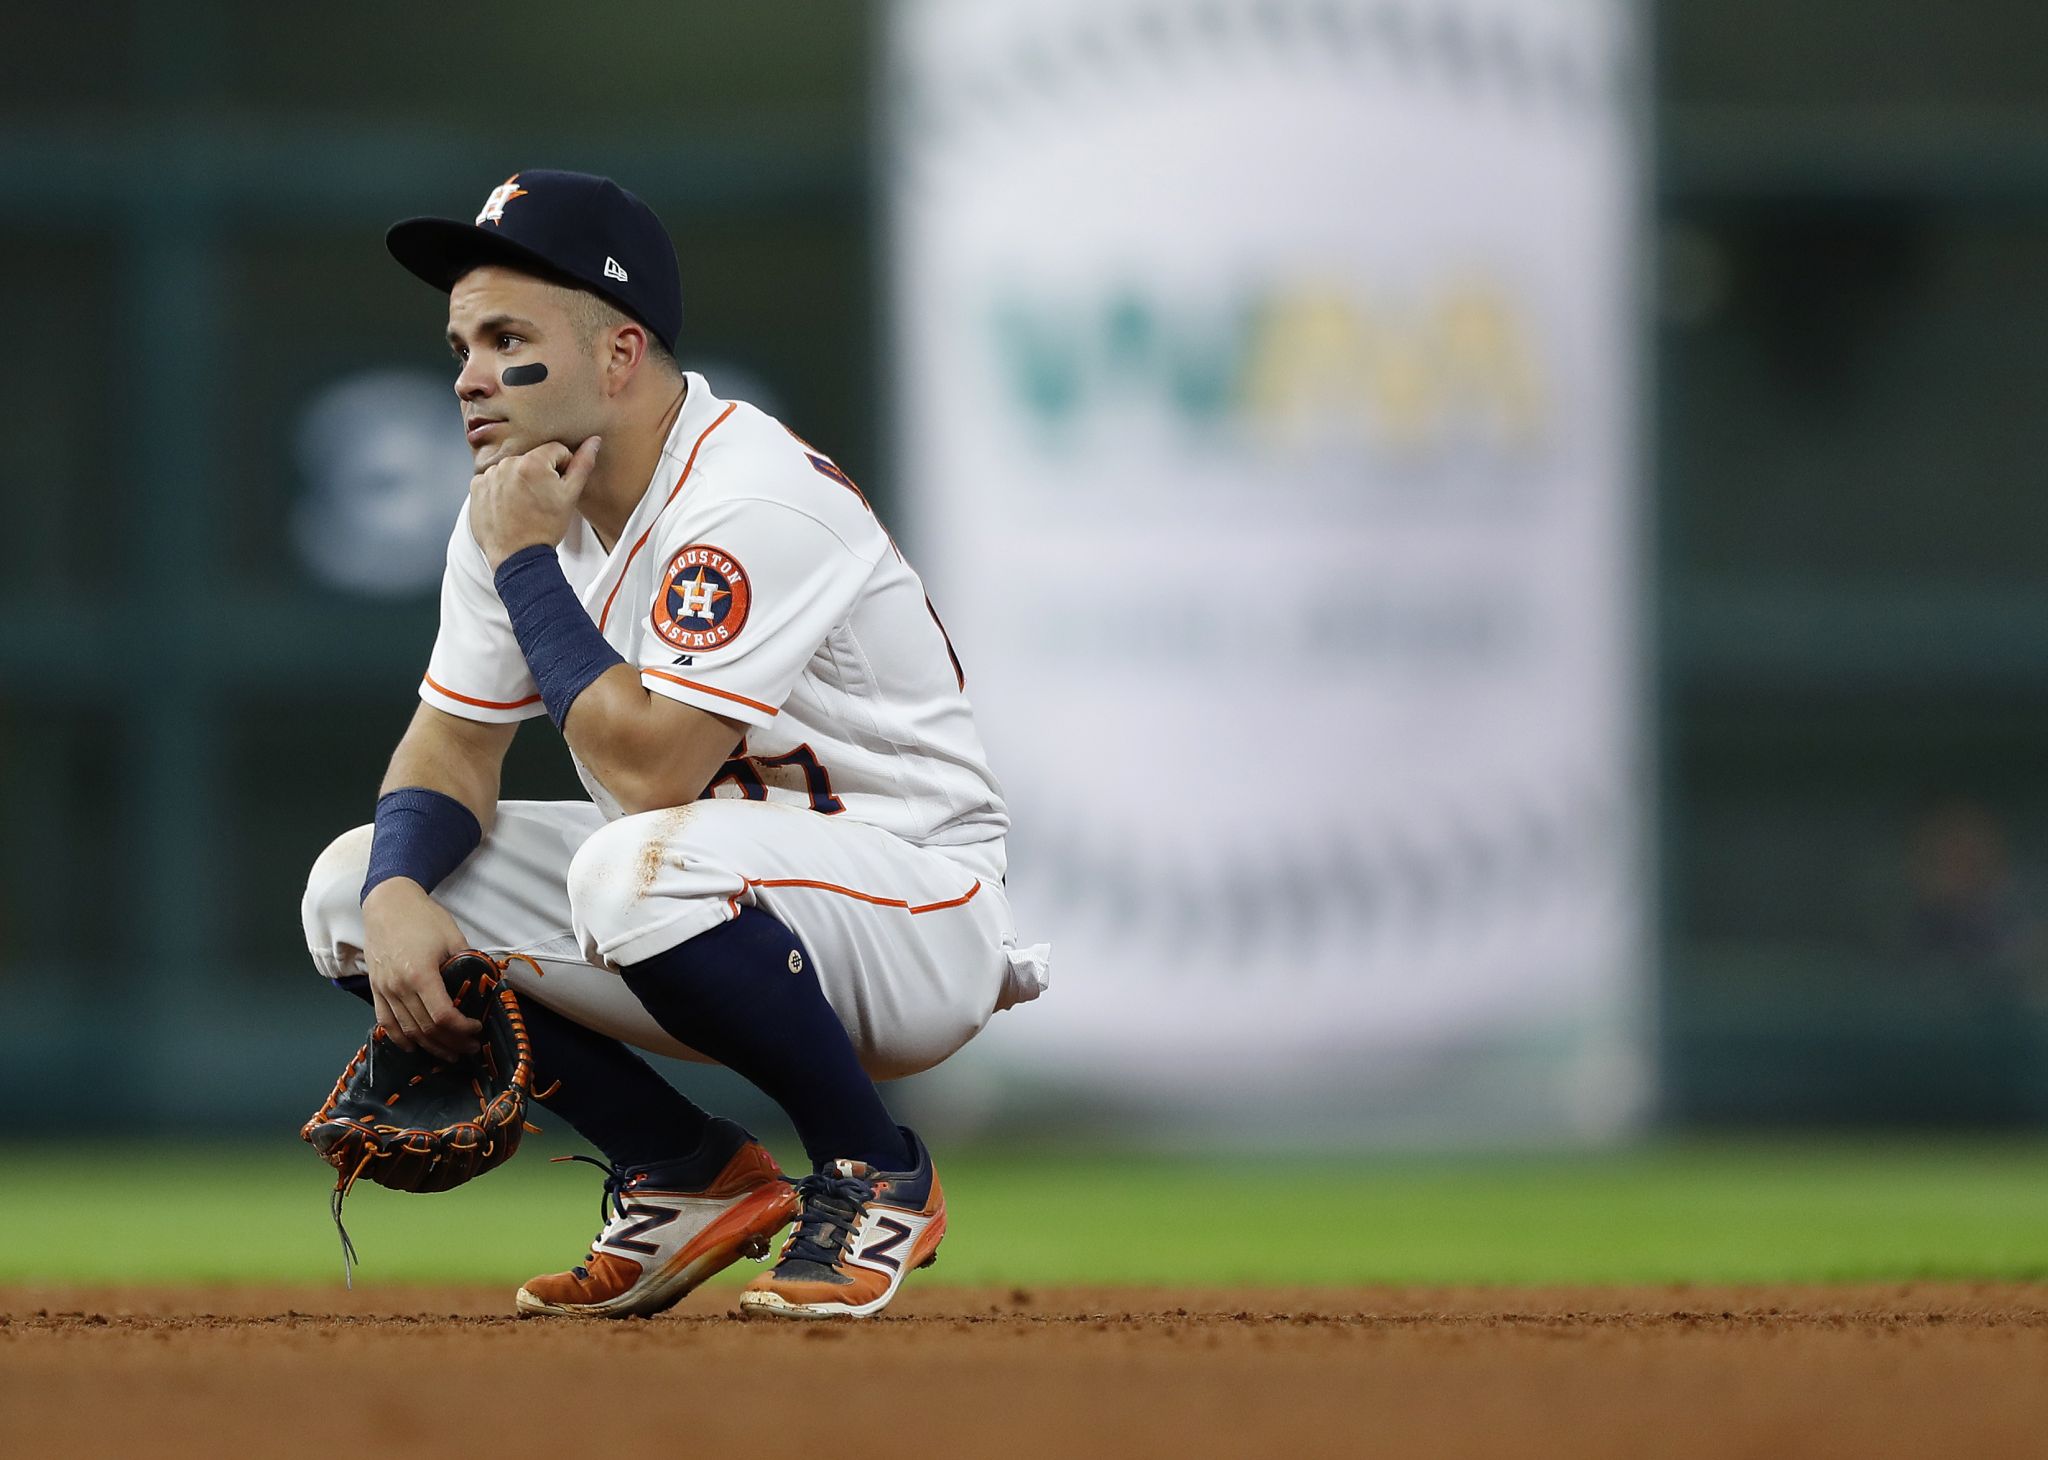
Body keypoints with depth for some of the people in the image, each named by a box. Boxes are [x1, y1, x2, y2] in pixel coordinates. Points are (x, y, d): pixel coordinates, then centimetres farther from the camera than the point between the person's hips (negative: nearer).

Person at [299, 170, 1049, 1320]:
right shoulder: (516, 502, 2)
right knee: (357, 885, -3)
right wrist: (396, 897, -16)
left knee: (641, 866, -39)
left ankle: (875, 1177, -14)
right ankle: (695, 1179, 5)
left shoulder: (754, 501, -25)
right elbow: (455, 745, 5)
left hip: (922, 924, -9)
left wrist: (527, 563, -23)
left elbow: (649, 769, -32)